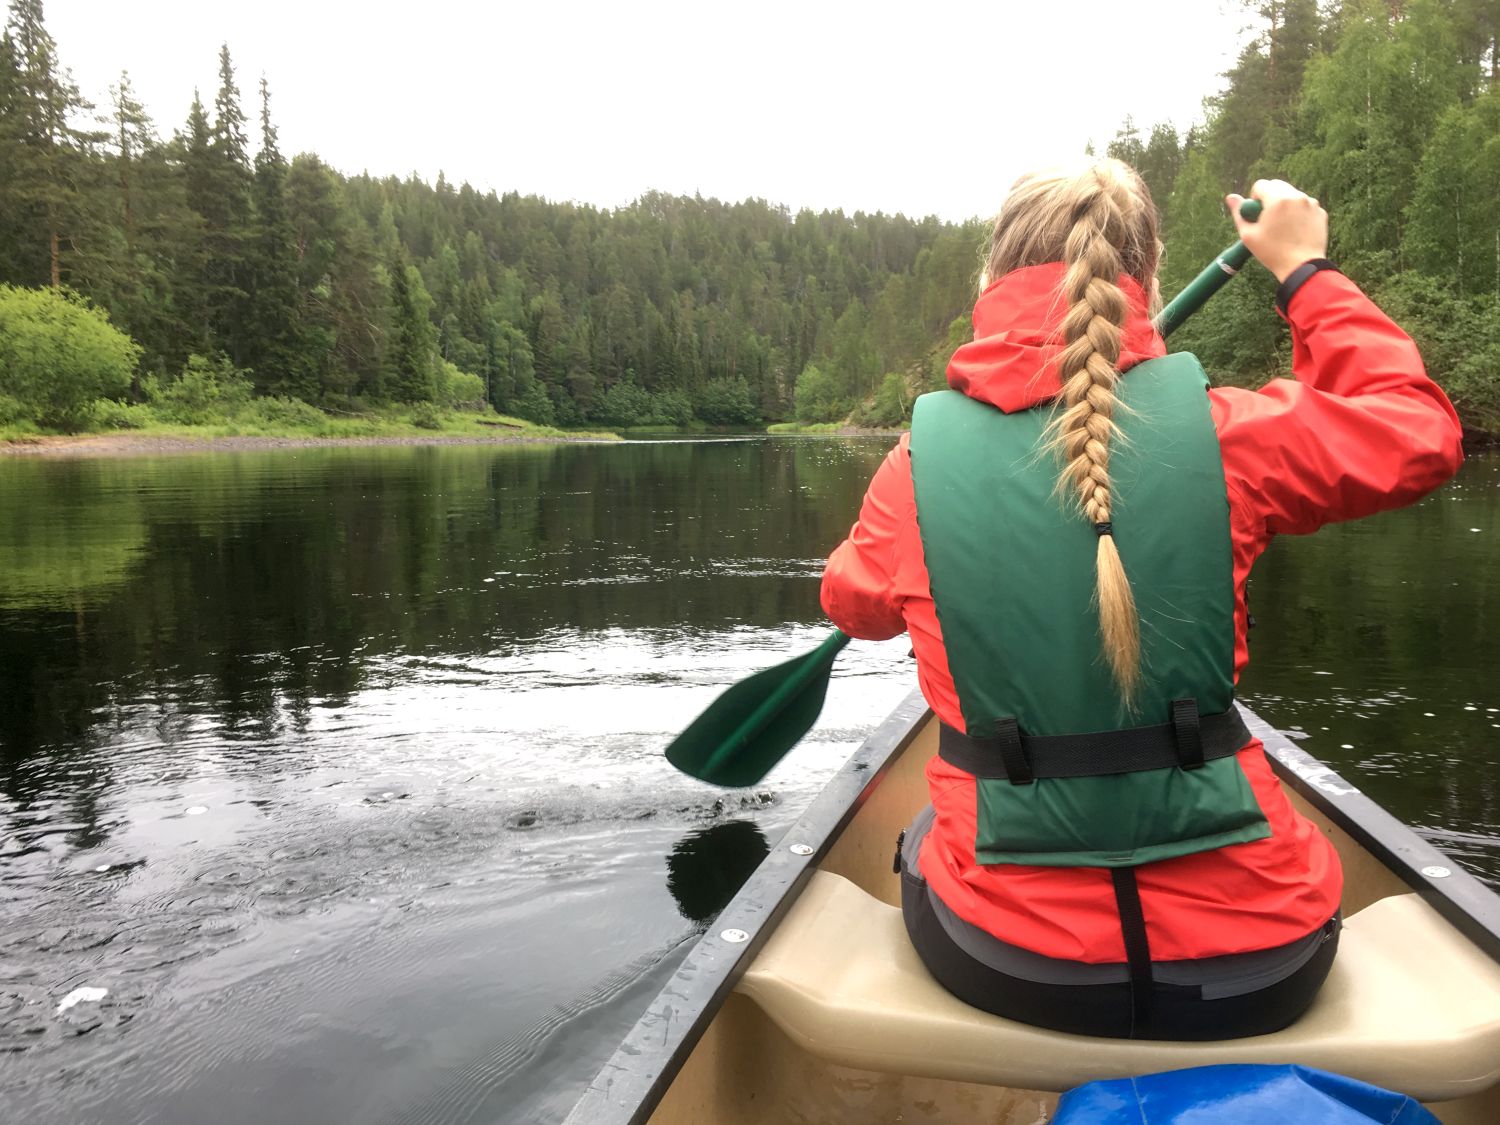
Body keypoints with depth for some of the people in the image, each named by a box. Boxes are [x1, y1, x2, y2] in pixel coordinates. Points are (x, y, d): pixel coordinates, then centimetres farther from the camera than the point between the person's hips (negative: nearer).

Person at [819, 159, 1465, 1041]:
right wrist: (1307, 271, 17)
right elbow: (1421, 433, 8)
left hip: (1002, 964, 0)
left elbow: (854, 602, 13)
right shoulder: (1225, 434, -11)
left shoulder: (919, 465, -9)